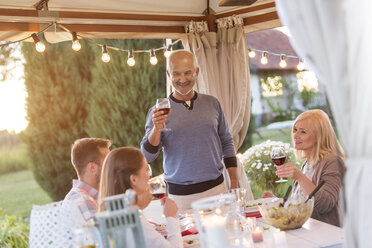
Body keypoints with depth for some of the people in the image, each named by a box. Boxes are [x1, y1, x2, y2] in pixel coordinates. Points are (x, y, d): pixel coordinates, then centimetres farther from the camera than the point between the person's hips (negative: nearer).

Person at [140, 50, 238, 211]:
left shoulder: (212, 103, 6)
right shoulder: (159, 111, -2)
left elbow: (227, 143, 11)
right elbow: (147, 156, -6)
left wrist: (234, 184, 7)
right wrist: (156, 129, -24)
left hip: (216, 188, 2)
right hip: (181, 195, -2)